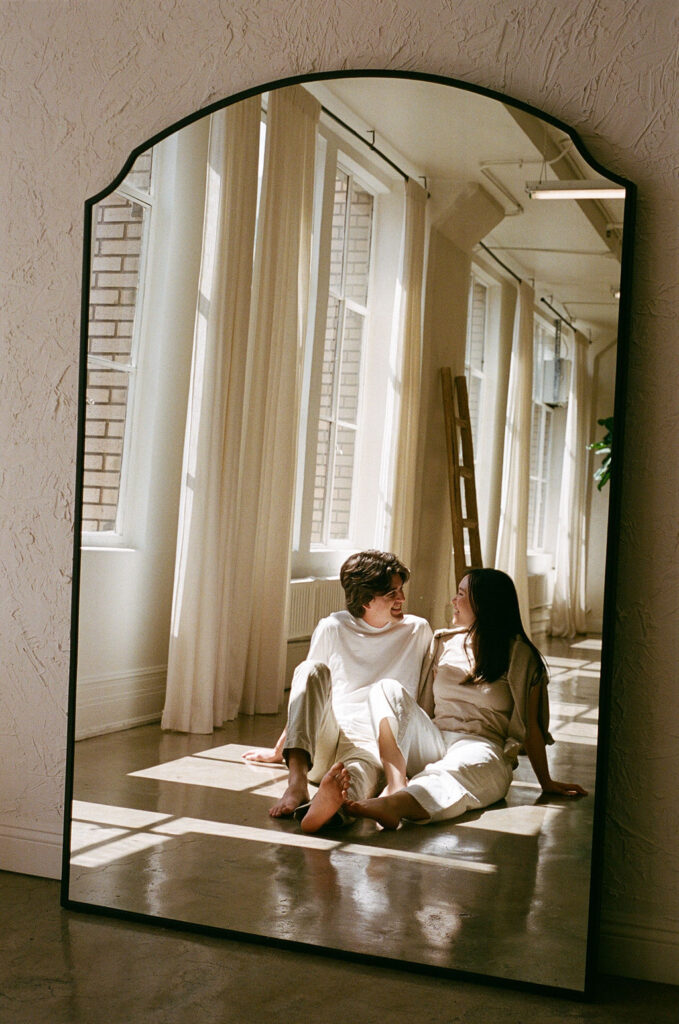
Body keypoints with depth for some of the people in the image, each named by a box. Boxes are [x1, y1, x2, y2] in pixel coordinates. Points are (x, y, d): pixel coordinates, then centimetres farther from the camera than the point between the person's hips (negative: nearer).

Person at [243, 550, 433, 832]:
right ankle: (297, 782, -45)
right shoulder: (332, 629, 11)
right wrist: (278, 750, 25)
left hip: (372, 745, -1)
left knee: (366, 767, -40)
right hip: (322, 744, 2)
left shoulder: (418, 631, 13)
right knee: (312, 670, -27)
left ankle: (326, 806, -77)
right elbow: (306, 695, 21)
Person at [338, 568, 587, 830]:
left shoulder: (520, 656, 4)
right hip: (432, 744, 5)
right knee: (387, 688, -19)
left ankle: (393, 804, -70)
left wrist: (546, 782, 7)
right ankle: (396, 785, -40)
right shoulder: (444, 642, 19)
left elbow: (530, 725, 5)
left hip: (481, 747, -5)